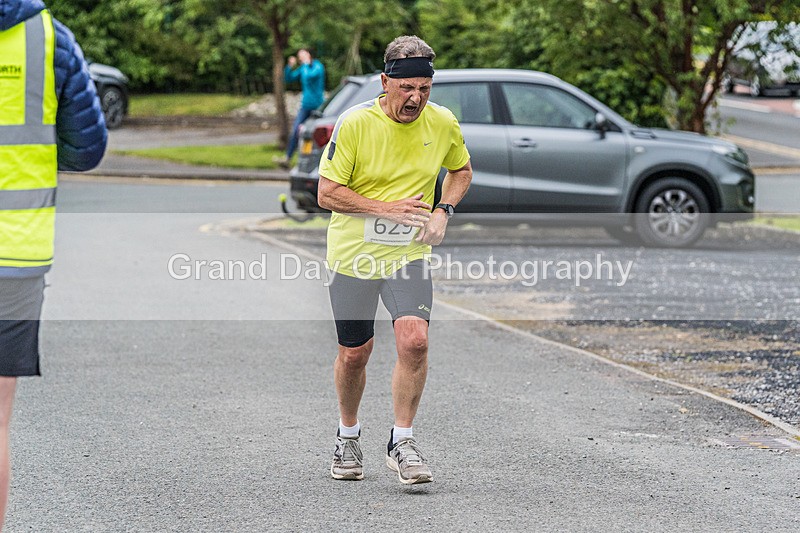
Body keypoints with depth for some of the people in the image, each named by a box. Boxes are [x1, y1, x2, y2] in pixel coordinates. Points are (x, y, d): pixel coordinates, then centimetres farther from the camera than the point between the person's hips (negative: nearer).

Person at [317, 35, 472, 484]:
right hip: (353, 253, -1)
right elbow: (327, 193, -11)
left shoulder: (443, 123, -4)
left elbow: (461, 170, 16)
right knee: (354, 353, 8)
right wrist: (387, 208, -21)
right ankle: (349, 436, 34)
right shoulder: (354, 123, -14)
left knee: (414, 339, -20)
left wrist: (443, 211, -2)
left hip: (410, 254, 1)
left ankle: (402, 441, -4)